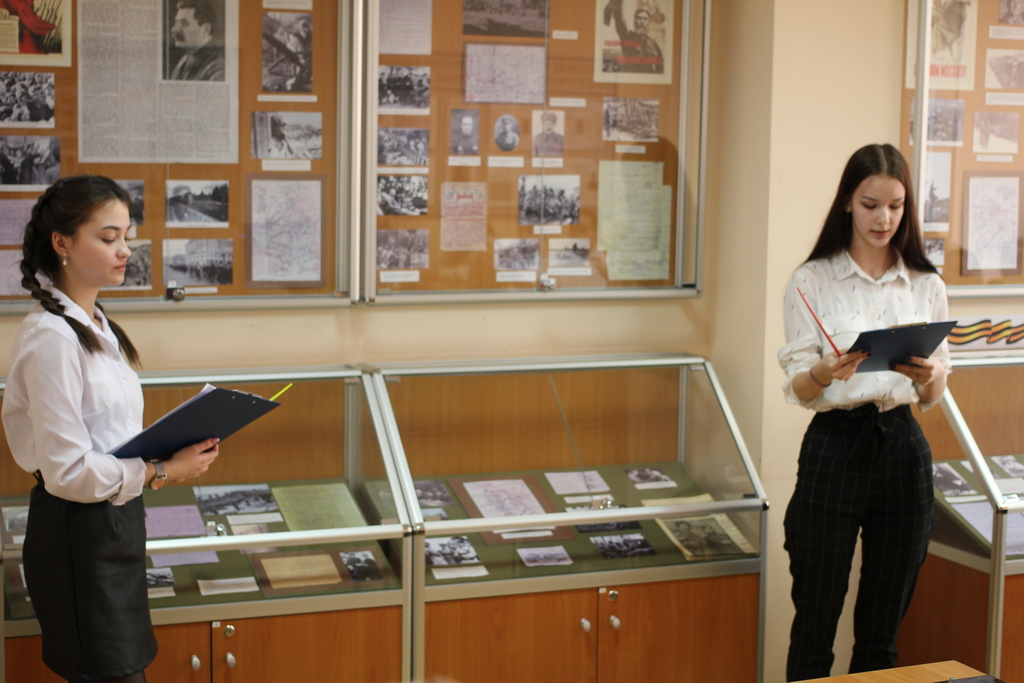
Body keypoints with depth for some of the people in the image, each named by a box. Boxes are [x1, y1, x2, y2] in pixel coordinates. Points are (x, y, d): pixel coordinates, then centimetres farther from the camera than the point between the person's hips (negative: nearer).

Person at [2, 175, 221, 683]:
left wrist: (173, 451, 3)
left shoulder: (95, 326, 12)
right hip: (77, 532, -9)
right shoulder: (51, 337, -18)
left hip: (114, 524, 9)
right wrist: (162, 472, -16)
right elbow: (68, 470, -20)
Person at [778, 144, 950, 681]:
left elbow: (935, 395, 7)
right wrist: (827, 371, -27)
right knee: (814, 624, 2)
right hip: (835, 445, -3)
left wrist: (927, 375, -16)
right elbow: (796, 388, -4)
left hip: (902, 448, 3)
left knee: (882, 631, 11)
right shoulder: (811, 281, -1)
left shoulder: (927, 286, 8)